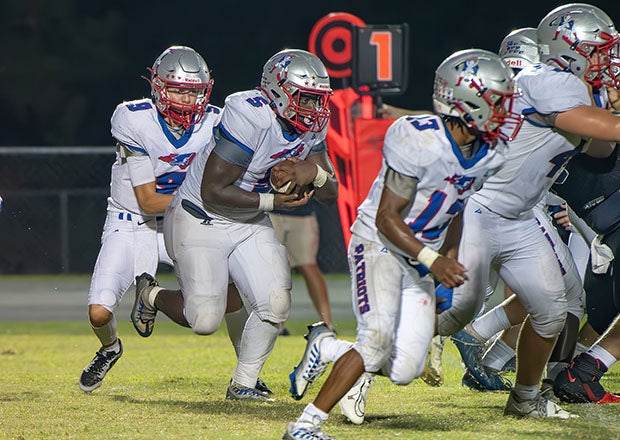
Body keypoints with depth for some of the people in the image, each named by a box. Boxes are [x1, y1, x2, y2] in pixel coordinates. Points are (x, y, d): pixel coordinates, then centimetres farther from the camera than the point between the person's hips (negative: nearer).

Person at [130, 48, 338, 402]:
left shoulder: (312, 126, -5)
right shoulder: (252, 118, -29)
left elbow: (331, 194, 0)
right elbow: (213, 193, -28)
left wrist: (314, 172, -22)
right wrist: (272, 201, -25)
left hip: (251, 225, 7)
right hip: (201, 222, -7)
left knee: (276, 303, -9)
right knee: (205, 320, -10)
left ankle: (243, 385, 11)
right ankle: (153, 296, 23)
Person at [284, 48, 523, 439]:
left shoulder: (490, 152, -2)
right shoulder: (420, 140, -24)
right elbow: (387, 219, -21)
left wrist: (450, 255, 5)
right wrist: (433, 262, -28)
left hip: (422, 257, 7)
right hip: (379, 245, -7)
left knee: (405, 371, -3)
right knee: (379, 341, -27)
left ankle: (327, 349, 23)